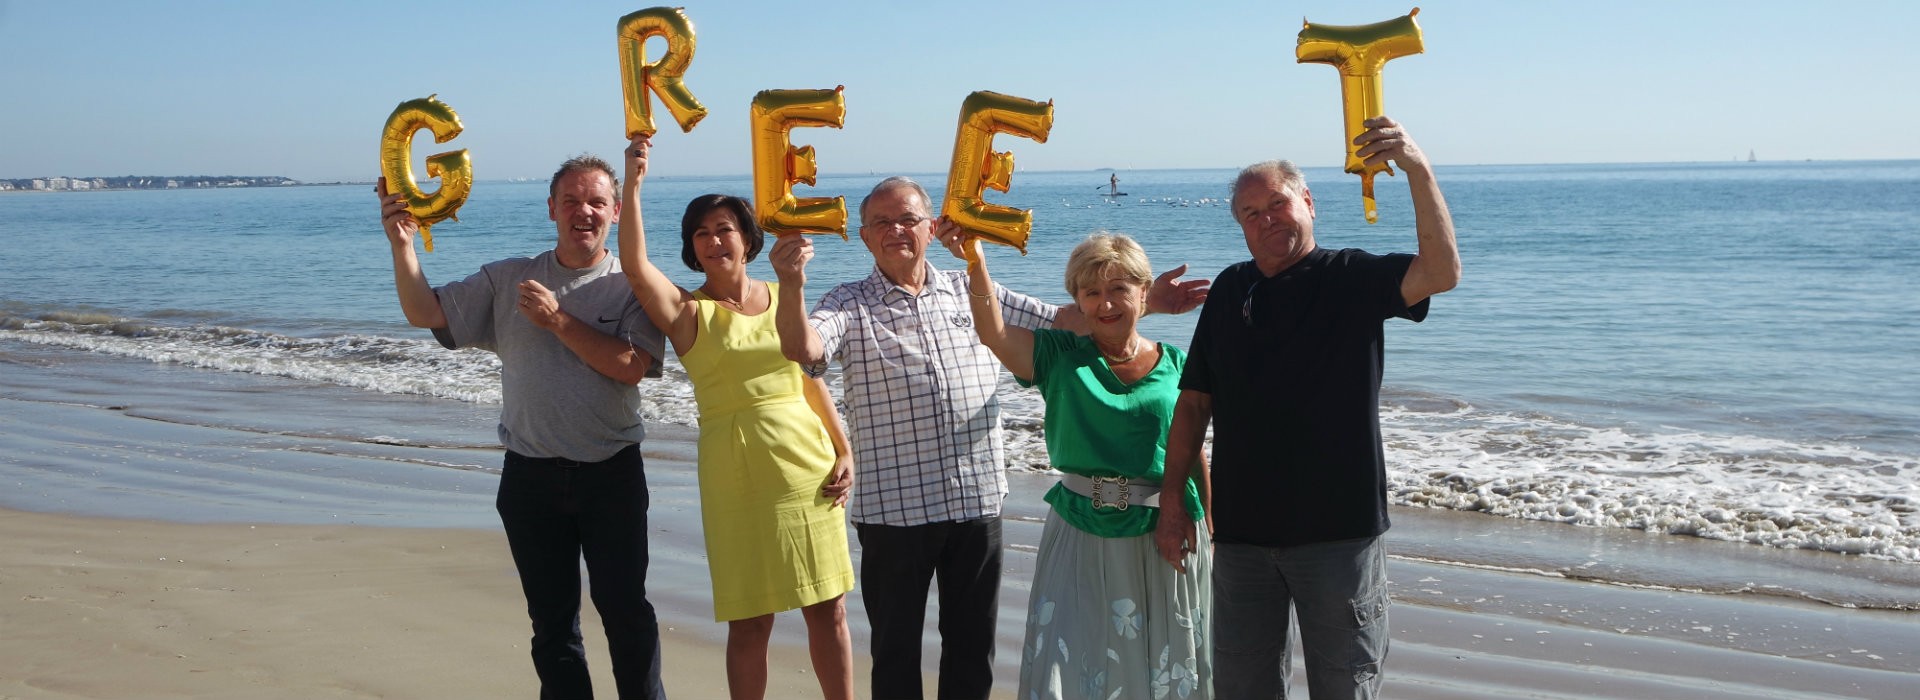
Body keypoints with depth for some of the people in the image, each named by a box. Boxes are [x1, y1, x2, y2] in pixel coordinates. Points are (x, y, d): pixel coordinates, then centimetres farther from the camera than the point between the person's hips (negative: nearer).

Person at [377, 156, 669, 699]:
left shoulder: (632, 285, -3)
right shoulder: (509, 280, 7)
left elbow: (630, 366, -17)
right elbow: (424, 312, 3)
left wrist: (557, 319, -16)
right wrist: (402, 245, -11)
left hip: (612, 475, -2)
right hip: (531, 475, 3)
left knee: (625, 608, 2)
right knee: (551, 617, 11)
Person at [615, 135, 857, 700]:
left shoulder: (781, 297, 9)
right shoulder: (687, 312, 0)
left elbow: (813, 381, 13)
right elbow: (635, 266, -18)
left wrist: (844, 451, 5)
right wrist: (633, 184, -25)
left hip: (808, 469, 3)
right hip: (735, 478, -3)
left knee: (828, 610, 8)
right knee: (750, 622, 3)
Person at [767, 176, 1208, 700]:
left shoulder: (970, 291, 11)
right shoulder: (850, 306, -1)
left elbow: (1063, 320, 15)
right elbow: (802, 350, -21)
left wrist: (1146, 302, 7)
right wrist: (791, 285, -39)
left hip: (979, 501, 3)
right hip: (893, 507, -3)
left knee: (973, 646, 13)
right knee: (896, 651, 8)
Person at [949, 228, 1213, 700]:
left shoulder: (1176, 365, 3)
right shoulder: (1060, 356, 1)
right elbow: (994, 333, -17)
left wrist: (1211, 533, 8)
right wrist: (975, 261, -32)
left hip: (1164, 537, 1)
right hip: (1081, 533, -1)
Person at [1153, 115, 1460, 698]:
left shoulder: (1353, 278, -3)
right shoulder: (1231, 290, 8)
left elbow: (1442, 272, -22)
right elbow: (1194, 403, 9)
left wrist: (1418, 170, -33)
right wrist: (1173, 502, 6)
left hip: (1340, 528, -3)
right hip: (1242, 529, 4)